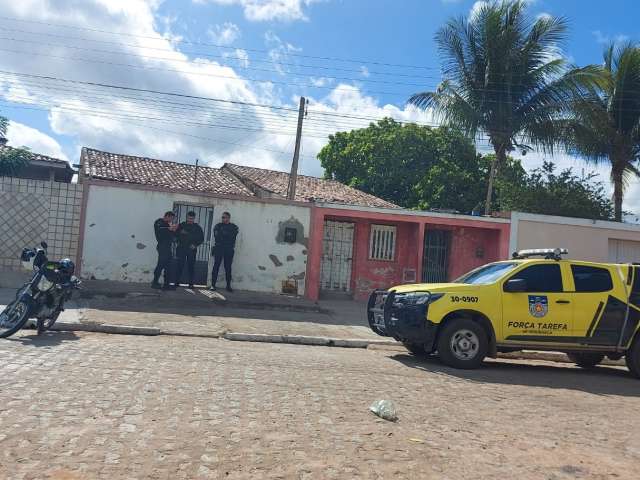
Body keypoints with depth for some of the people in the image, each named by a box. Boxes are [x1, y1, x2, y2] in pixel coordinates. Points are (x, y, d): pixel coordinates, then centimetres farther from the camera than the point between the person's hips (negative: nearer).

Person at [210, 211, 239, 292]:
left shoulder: (233, 227, 9)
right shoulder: (218, 226, 10)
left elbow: (232, 236, -3)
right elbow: (216, 236, -3)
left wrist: (222, 233, -1)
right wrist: (227, 235, -7)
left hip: (229, 249, 0)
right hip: (219, 248, 0)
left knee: (228, 267, 2)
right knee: (216, 266, -3)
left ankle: (228, 285, 8)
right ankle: (213, 285, -1)